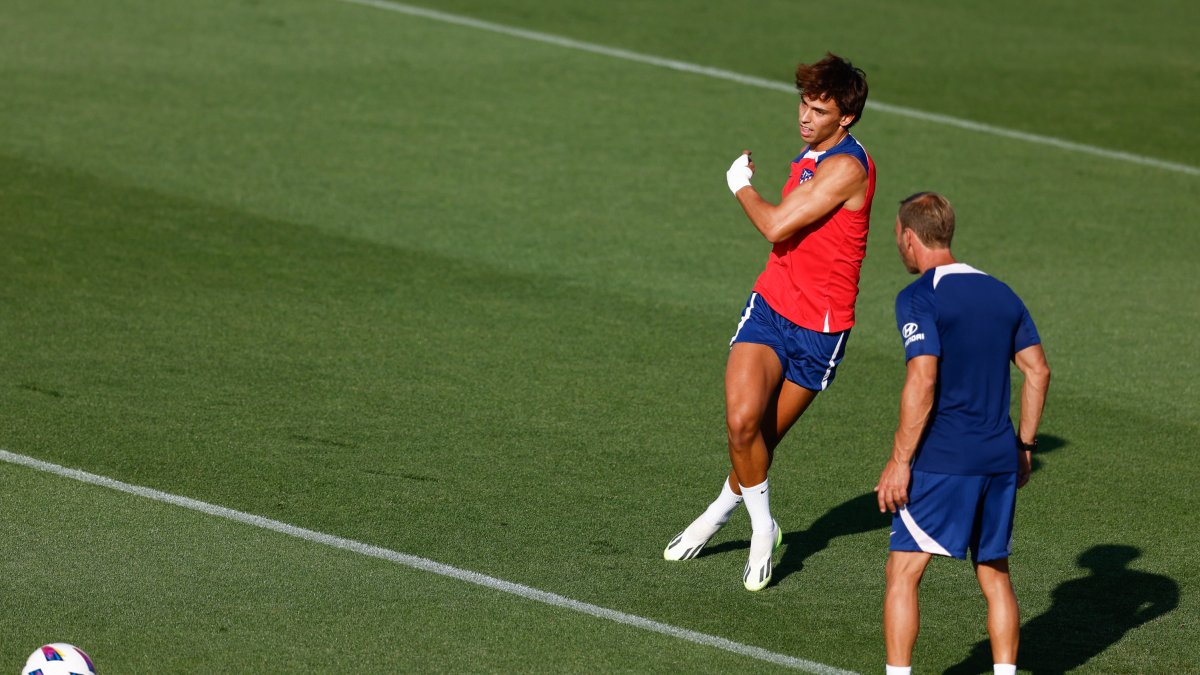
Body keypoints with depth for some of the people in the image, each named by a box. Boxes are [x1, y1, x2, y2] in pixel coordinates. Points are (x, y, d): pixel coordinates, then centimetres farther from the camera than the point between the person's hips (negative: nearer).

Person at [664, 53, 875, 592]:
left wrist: (742, 186, -4)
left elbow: (776, 226, -21)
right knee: (742, 421, -13)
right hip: (770, 302, 5)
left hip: (819, 328, -5)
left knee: (764, 437, 5)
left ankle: (725, 507, 32)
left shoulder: (846, 167, -19)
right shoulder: (811, 155, 9)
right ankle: (762, 529, 7)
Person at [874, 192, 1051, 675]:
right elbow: (1038, 371, 13)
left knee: (903, 571, 0)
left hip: (943, 459, -6)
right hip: (1000, 458, 6)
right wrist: (1024, 445, 20)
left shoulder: (919, 298, -9)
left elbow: (922, 381, -17)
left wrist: (899, 462, -15)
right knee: (994, 574, 14)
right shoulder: (1001, 294, 12)